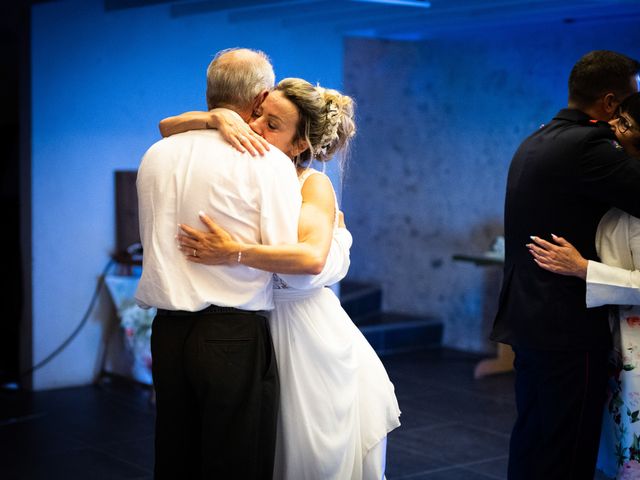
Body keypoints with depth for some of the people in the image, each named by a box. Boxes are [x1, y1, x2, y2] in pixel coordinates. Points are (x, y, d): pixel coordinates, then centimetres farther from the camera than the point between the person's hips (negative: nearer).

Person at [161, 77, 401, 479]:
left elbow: (312, 257, -30)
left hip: (305, 333, -4)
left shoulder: (313, 183, -11)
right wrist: (217, 118, -17)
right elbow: (168, 128, 1)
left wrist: (233, 253, -32)